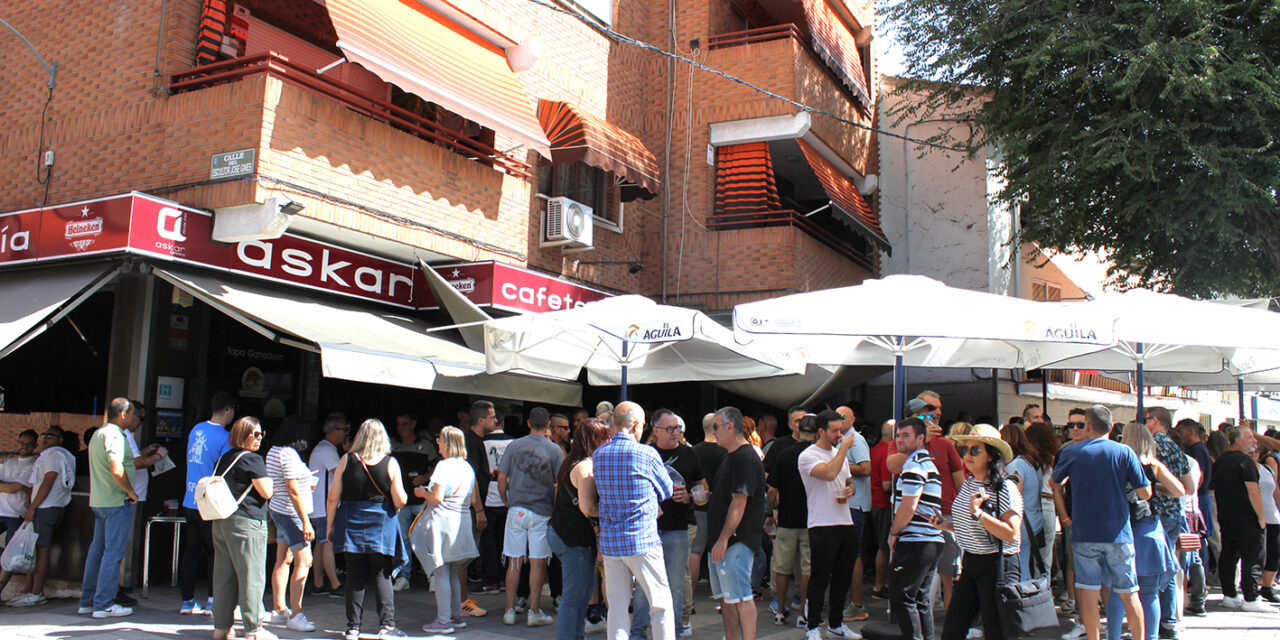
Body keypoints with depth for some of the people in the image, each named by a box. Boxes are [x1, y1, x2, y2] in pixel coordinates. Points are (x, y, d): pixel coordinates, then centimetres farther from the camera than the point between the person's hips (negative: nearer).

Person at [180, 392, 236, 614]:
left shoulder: (196, 430, 8)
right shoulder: (224, 438, -14)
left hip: (190, 502, 7)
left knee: (191, 551, 13)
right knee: (216, 553, 3)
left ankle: (187, 601, 17)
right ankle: (212, 602, 4)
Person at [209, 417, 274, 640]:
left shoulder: (222, 460, 13)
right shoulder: (252, 459, -11)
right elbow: (266, 492, -12)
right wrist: (266, 477, 5)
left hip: (220, 523, 8)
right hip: (247, 522, -8)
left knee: (224, 576, 12)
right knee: (251, 577, -2)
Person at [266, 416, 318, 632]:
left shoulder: (273, 451, 11)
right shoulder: (289, 455, -19)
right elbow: (293, 491, -21)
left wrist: (306, 480, 28)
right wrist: (306, 522, -19)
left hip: (277, 509, 10)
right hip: (290, 513, -10)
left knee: (283, 560, 14)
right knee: (303, 561, -9)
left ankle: (279, 610, 20)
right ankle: (295, 615, -8)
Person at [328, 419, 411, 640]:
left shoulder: (346, 460, -2)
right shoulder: (390, 463, -6)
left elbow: (333, 497, -1)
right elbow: (400, 501, -7)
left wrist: (330, 525, 9)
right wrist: (395, 506, 15)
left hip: (351, 523, 1)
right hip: (382, 526, -1)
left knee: (355, 575, 8)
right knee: (382, 575, 7)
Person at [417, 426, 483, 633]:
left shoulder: (444, 465, -11)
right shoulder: (468, 467, 11)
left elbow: (436, 498, -16)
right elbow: (474, 499, 13)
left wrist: (422, 492, 2)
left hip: (442, 521, -8)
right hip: (462, 522, 8)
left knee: (441, 573, -2)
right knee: (453, 573, 17)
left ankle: (443, 620, 0)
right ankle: (457, 615, 20)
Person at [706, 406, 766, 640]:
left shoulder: (745, 458, -15)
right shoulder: (731, 456, 17)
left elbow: (739, 502, -21)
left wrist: (723, 539, -22)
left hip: (737, 541, -10)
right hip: (723, 541, 10)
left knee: (740, 596, -8)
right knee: (726, 596, 14)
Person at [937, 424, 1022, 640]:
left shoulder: (1006, 488, -13)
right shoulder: (968, 484, 10)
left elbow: (1011, 534, -22)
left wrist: (978, 513, -24)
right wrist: (947, 524, 9)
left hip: (997, 566, -7)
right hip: (970, 564, 8)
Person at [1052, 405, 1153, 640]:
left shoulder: (1071, 452, -2)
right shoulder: (1124, 452, -4)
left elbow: (1054, 480, 13)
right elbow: (1145, 493, -4)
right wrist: (1124, 489, 14)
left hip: (1084, 533, 0)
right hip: (1118, 533, 1)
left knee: (1088, 590, 5)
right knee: (1128, 592, 8)